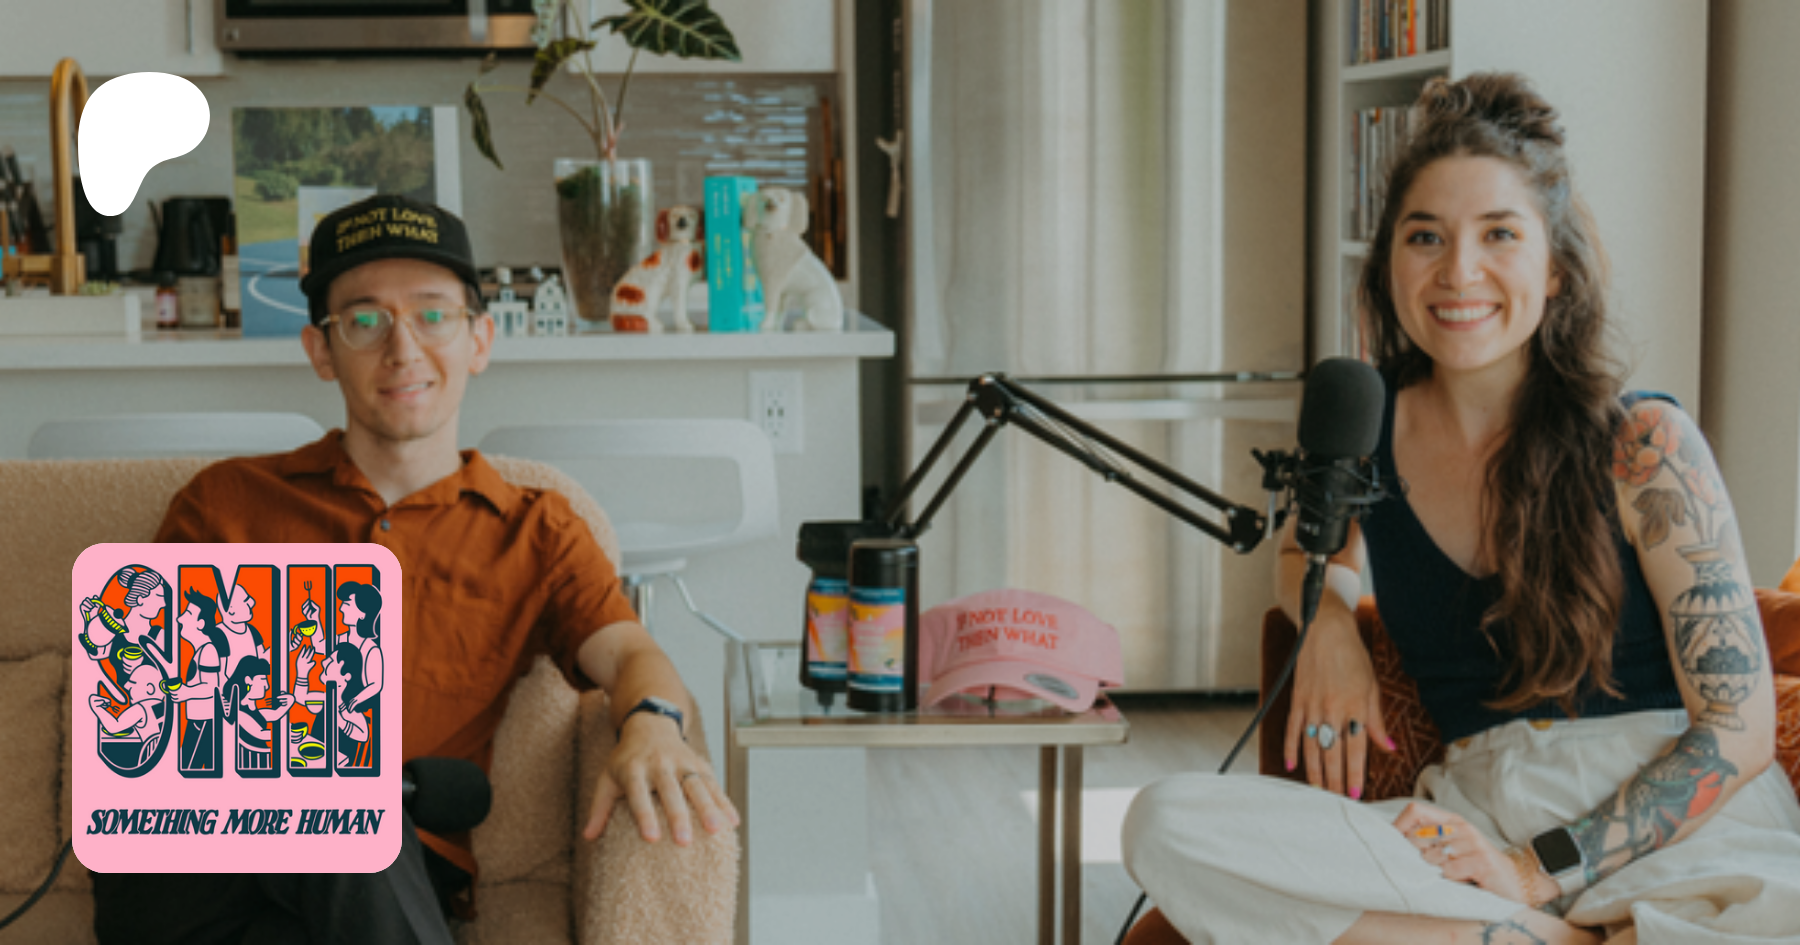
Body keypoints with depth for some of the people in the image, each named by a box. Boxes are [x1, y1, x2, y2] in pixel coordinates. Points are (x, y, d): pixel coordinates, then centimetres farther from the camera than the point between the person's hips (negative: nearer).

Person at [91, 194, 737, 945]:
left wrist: (652, 724, -25)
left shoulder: (536, 534, 21)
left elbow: (629, 652, 2)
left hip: (401, 874, -1)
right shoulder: (222, 503, 22)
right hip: (187, 868, 1)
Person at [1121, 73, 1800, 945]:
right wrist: (1328, 620, 8)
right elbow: (1315, 554, 32)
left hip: (1676, 830, -5)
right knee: (1167, 827, -23)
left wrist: (1539, 869, -15)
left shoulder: (1643, 445, -3)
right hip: (1479, 820, 5)